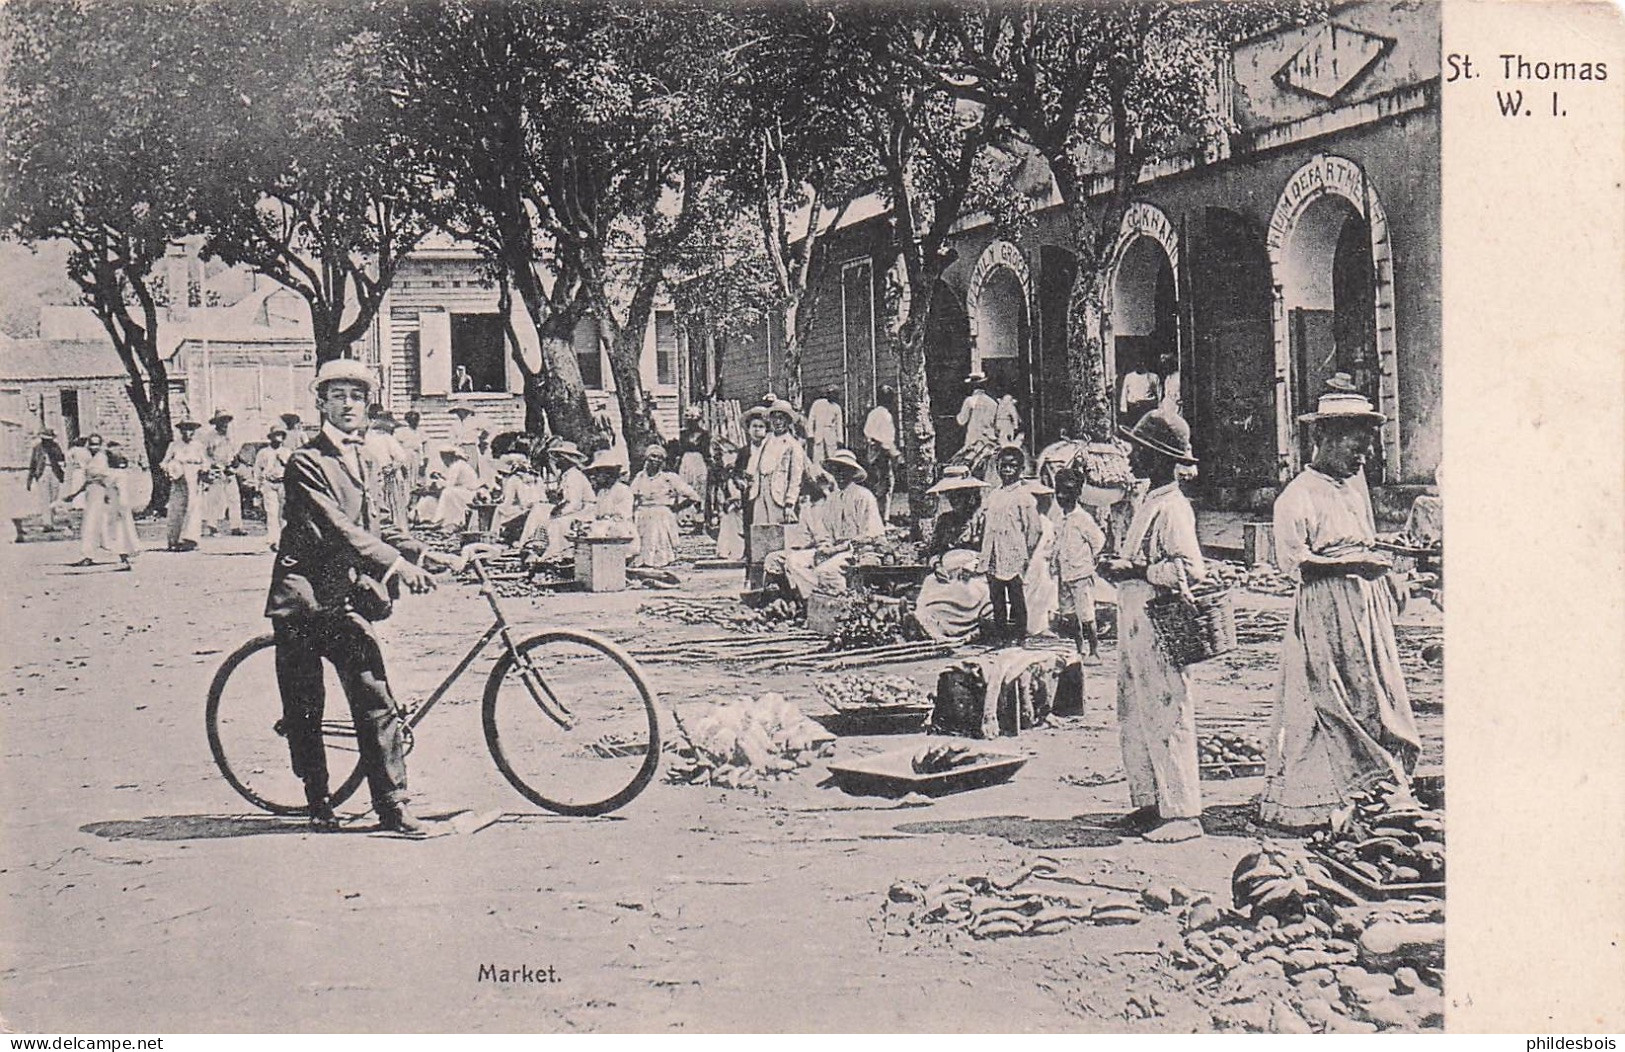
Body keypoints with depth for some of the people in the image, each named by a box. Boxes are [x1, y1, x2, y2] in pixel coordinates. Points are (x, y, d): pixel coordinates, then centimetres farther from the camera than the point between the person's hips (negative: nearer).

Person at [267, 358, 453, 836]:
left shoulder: (360, 462, 16)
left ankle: (392, 805, -1)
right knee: (304, 708, 4)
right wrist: (394, 563, -27)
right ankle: (318, 803, 17)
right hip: (303, 596, -6)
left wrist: (422, 554, -1)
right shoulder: (307, 464, -9)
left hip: (346, 596, 6)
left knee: (375, 701, -3)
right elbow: (337, 527, -20)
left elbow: (377, 524, 15)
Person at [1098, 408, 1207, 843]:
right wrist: (1118, 568, 8)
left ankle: (1183, 813, -1)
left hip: (1160, 628, -10)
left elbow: (1190, 568, -24)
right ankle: (1150, 802, 21)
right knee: (1135, 717, 13)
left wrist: (1133, 571, -20)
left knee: (1166, 718, -6)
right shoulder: (1149, 504, 15)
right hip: (1135, 627, 10)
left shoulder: (1172, 509, -15)